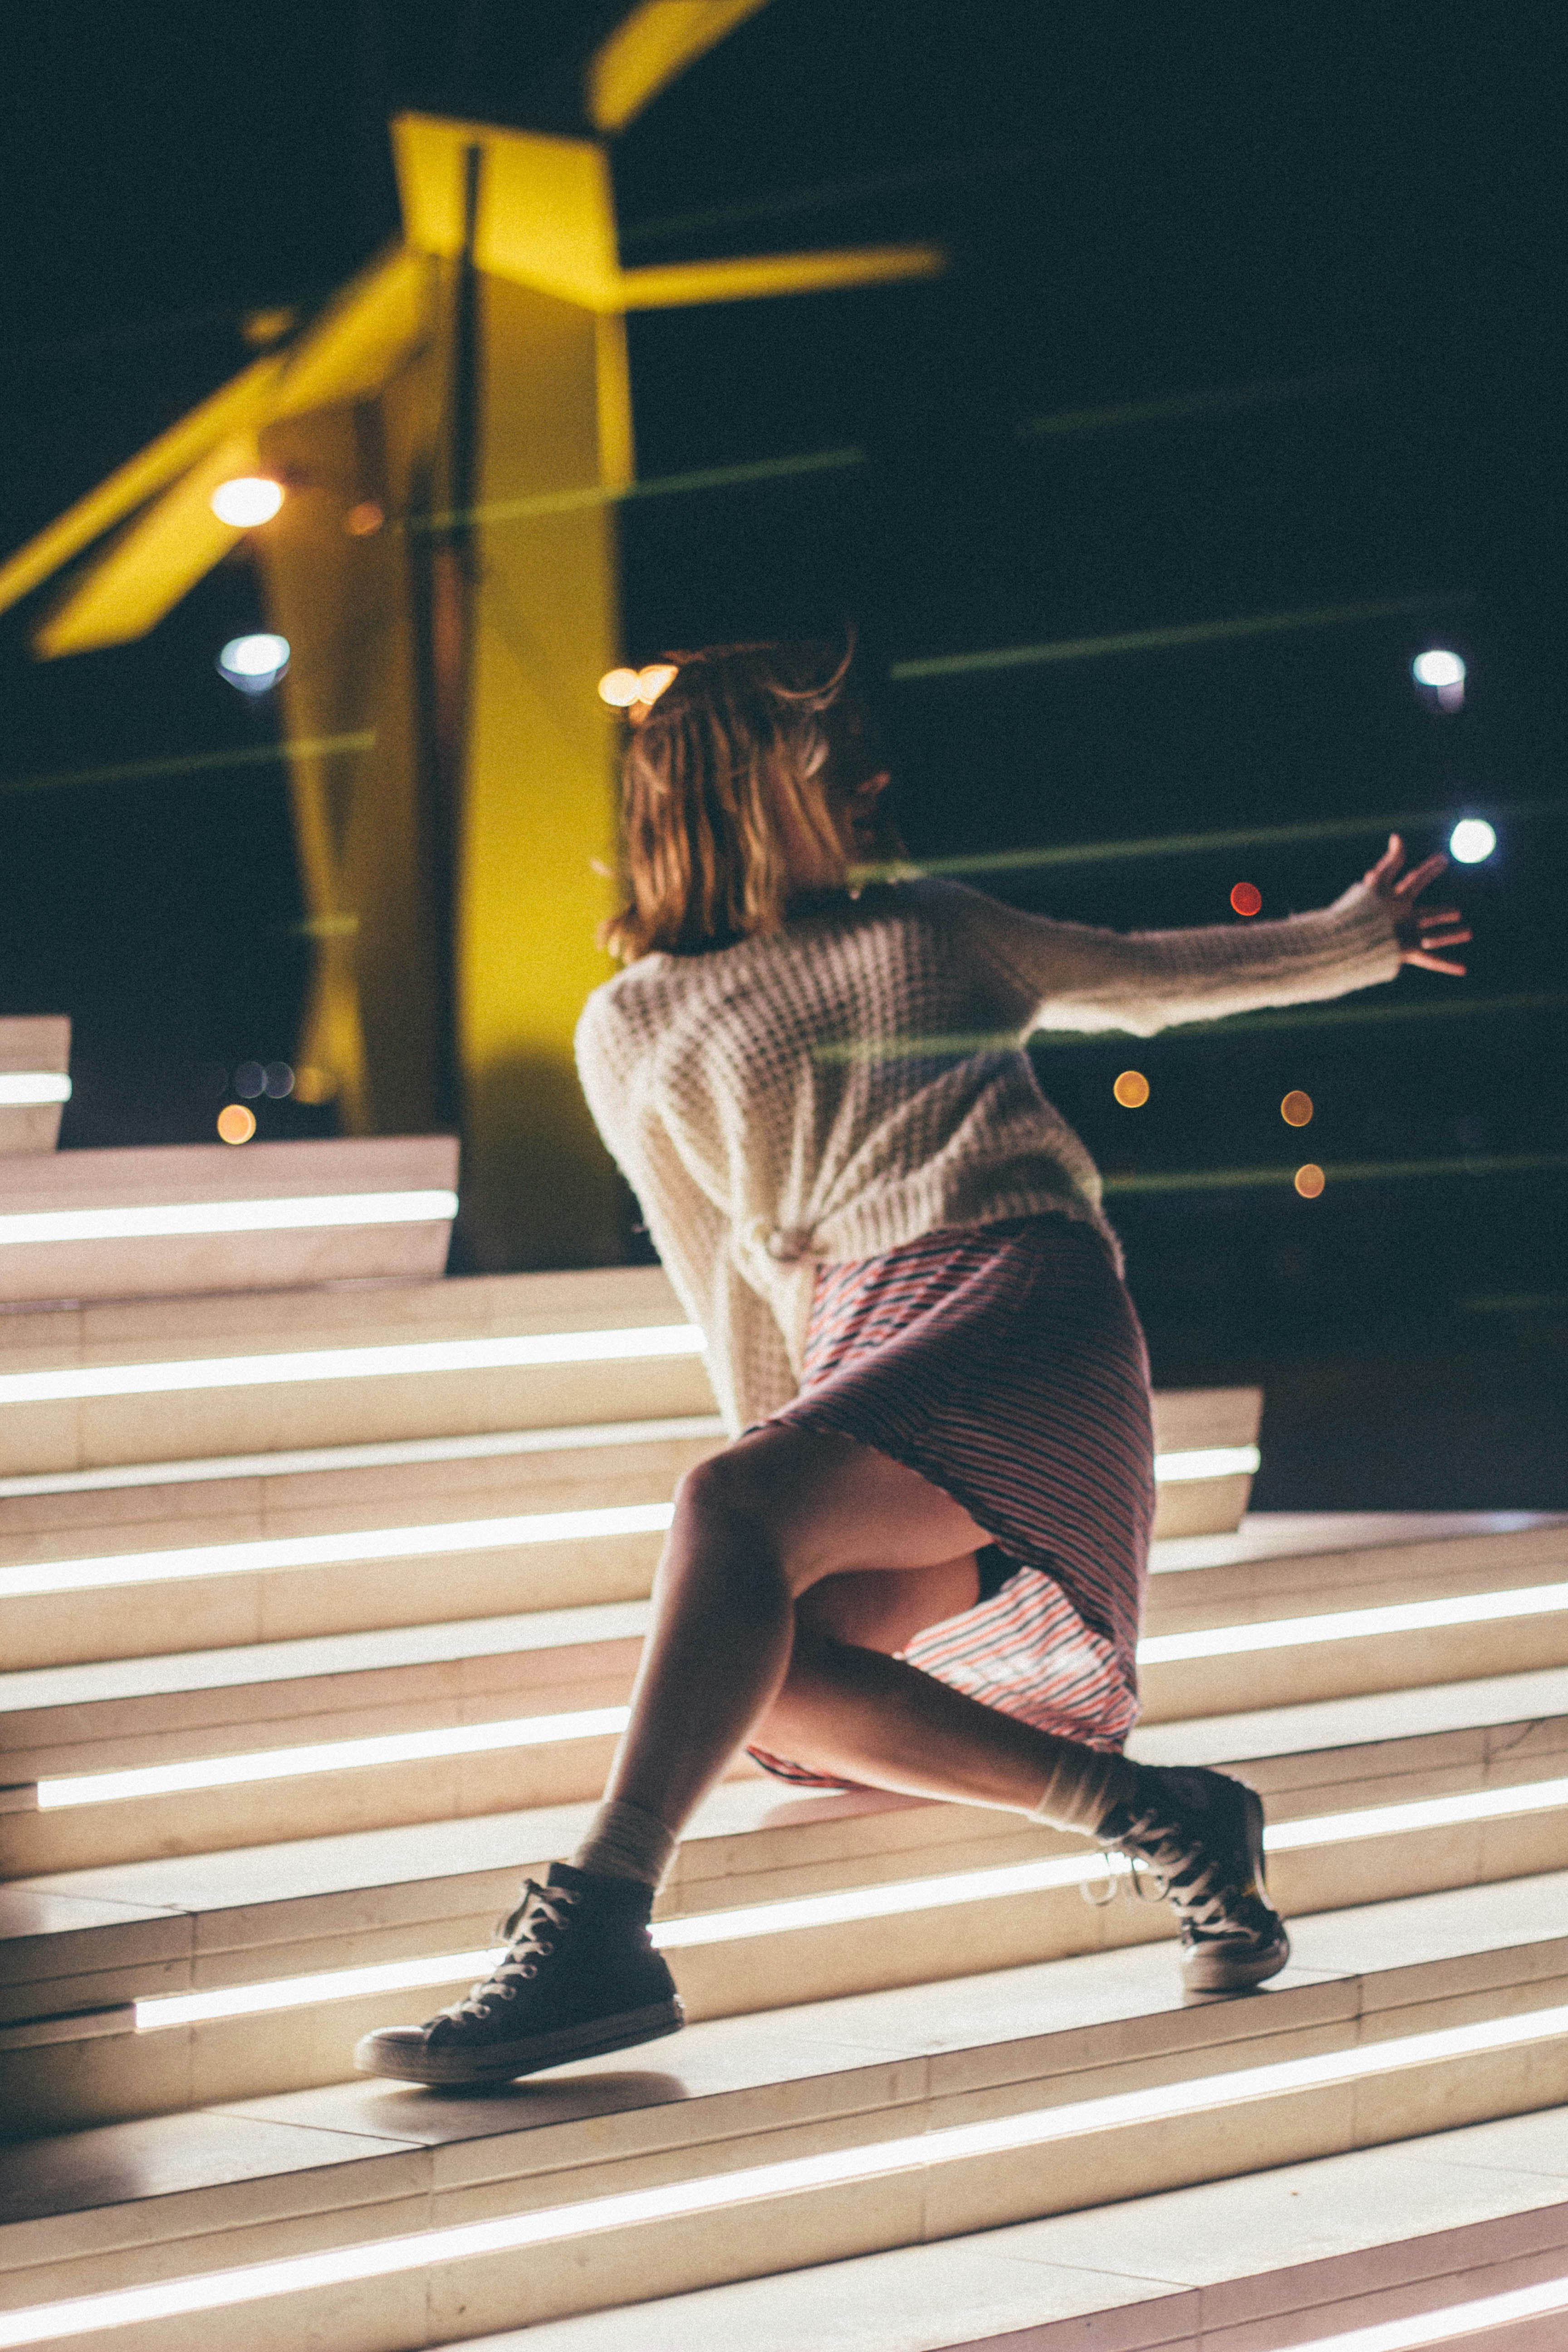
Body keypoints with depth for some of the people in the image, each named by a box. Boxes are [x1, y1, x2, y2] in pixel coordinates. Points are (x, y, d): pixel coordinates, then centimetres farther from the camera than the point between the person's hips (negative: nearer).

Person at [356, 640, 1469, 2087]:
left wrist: (1358, 935, 47)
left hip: (1027, 1309, -2)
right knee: (761, 1677, -27)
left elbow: (1151, 978, 39)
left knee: (731, 1502, -31)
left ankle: (598, 1927, -39)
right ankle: (1146, 1812, -14)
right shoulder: (636, 1030, 19)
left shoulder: (934, 932, 24)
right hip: (861, 1350, 3)